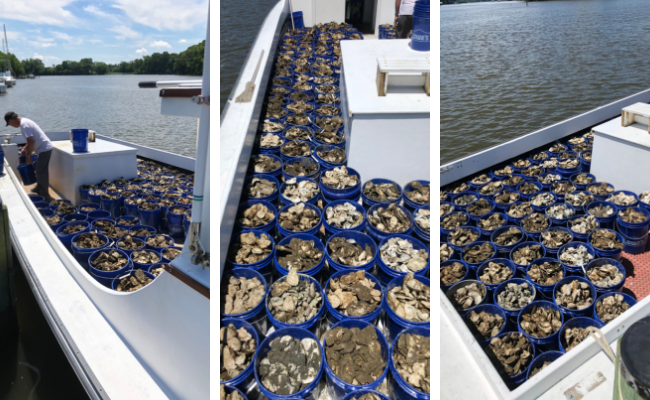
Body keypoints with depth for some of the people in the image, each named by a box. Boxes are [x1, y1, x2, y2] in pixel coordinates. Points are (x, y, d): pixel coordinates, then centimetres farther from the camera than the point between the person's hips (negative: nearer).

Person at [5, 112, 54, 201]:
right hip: (45, 148, 10)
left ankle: (45, 197, -4)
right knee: (39, 171, 22)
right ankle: (39, 189, 38)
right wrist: (24, 148, 18)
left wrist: (28, 155, -10)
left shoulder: (24, 125, -16)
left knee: (41, 172, -8)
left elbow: (31, 142, -21)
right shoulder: (24, 121, 15)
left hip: (44, 149, -10)